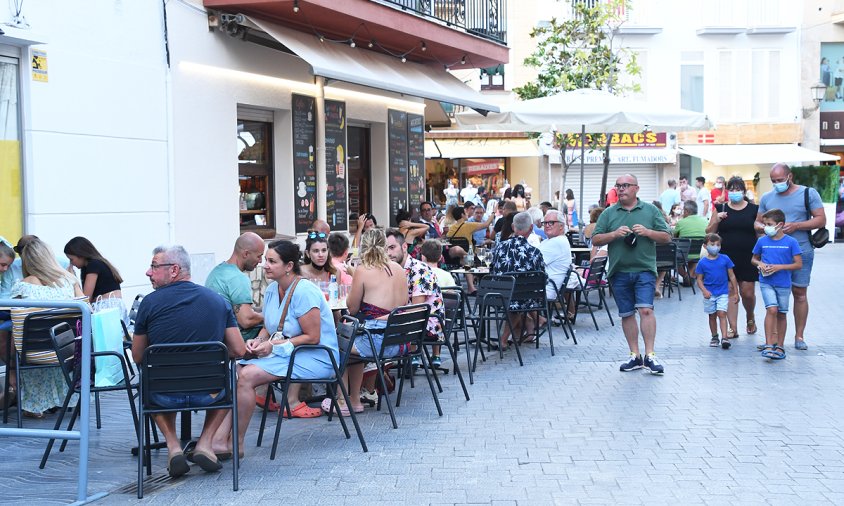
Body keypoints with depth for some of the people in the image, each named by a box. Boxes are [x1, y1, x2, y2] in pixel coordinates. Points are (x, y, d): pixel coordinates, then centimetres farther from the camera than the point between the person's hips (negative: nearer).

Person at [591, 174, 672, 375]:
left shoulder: (651, 210, 7)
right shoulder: (608, 213, 10)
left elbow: (666, 237, 6)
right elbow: (595, 240, 5)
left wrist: (647, 232, -11)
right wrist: (615, 234, -11)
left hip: (644, 269, -2)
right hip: (619, 271, 2)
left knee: (646, 310, -14)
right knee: (627, 314, 7)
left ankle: (649, 355, -11)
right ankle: (635, 356, 15)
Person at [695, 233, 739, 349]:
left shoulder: (725, 259, -2)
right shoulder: (702, 262, -4)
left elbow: (731, 276, 4)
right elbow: (699, 279, 1)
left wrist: (735, 293, 5)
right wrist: (704, 291, -16)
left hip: (723, 293, -1)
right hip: (709, 294, 1)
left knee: (722, 314, -12)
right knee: (712, 316, 11)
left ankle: (724, 338, -17)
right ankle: (714, 337, 24)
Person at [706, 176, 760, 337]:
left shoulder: (754, 209, 5)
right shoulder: (720, 208, 7)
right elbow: (709, 232, 8)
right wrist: (716, 220, -9)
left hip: (747, 258, -1)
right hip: (726, 257, 1)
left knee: (747, 293, 0)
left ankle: (750, 317, 31)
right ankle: (733, 328, 4)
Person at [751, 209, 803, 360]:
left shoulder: (791, 242, -6)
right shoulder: (762, 241, 1)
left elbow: (798, 264, -7)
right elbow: (754, 259, 15)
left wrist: (779, 267, -16)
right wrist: (760, 264, -7)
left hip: (783, 283, 0)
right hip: (766, 282, 0)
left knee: (781, 314, 8)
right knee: (771, 309, -15)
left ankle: (780, 346, 20)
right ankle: (768, 345, -14)